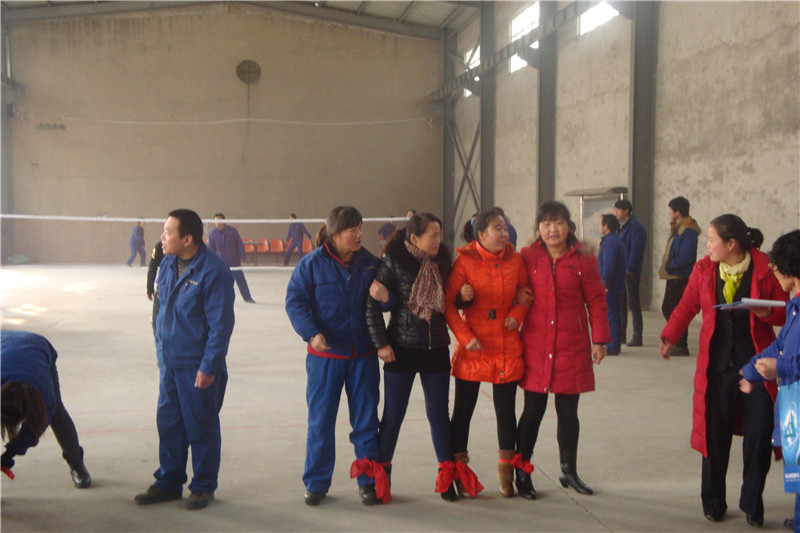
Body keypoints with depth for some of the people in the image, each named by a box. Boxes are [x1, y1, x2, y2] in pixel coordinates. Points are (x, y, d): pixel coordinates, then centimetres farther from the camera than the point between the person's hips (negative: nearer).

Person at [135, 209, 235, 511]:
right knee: (168, 424, 14)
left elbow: (221, 324, -17)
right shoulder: (167, 265, 5)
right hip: (169, 363, 7)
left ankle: (203, 487, 22)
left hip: (198, 367, -7)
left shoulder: (214, 272, -18)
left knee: (201, 428, 7)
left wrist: (208, 366, -17)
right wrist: (161, 354, 16)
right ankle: (168, 483, 29)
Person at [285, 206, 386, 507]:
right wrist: (311, 333, -21)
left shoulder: (370, 263, 3)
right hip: (325, 353, -2)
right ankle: (316, 483, 20)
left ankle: (369, 480, 22)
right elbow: (295, 301, -8)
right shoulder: (312, 263, -7)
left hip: (363, 354, 3)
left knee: (366, 417, 8)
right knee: (320, 419, 6)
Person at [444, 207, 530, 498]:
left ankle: (506, 471, 26)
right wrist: (465, 336, -14)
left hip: (507, 346, 3)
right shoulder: (465, 261, -7)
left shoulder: (515, 261, 3)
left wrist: (517, 314, -2)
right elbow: (447, 303, -7)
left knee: (506, 409, 10)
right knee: (463, 409, 6)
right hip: (473, 347, -3)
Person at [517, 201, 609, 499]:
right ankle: (522, 472, 16)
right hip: (535, 346, -1)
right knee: (533, 411, 3)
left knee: (568, 412, 10)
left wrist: (599, 340, 0)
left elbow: (596, 301, 4)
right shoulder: (528, 257, 2)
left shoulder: (583, 259, 2)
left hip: (572, 346, 1)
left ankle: (569, 471, 27)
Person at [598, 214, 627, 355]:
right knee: (613, 313, 14)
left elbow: (609, 265, -23)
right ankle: (614, 345, 21)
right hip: (615, 285, 11)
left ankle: (613, 347, -6)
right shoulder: (615, 240, 17)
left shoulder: (610, 242, -17)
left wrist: (605, 284, -19)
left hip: (610, 286, -11)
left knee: (610, 314, -8)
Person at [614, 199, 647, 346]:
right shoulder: (621, 227, 15)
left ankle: (637, 336, 4)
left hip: (630, 272, -8)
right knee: (620, 302, 12)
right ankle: (621, 334, 20)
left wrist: (629, 268, -20)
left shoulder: (636, 227, -12)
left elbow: (636, 250, -17)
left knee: (633, 302, -3)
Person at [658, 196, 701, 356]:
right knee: (667, 308, 15)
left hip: (680, 278, -10)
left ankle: (681, 346, 4)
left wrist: (669, 267, -13)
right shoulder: (678, 229, 15)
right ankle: (677, 342, 24)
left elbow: (685, 258, -23)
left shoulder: (688, 231, -17)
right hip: (673, 277, 10)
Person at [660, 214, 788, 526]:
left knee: (759, 434, -3)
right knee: (714, 432, 5)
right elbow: (687, 307, 9)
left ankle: (752, 503, 17)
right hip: (716, 362, 2)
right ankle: (713, 503, 22)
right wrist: (669, 337, -1)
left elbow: (784, 314, 1)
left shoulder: (765, 269, -6)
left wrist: (766, 313, -20)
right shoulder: (704, 269, 2)